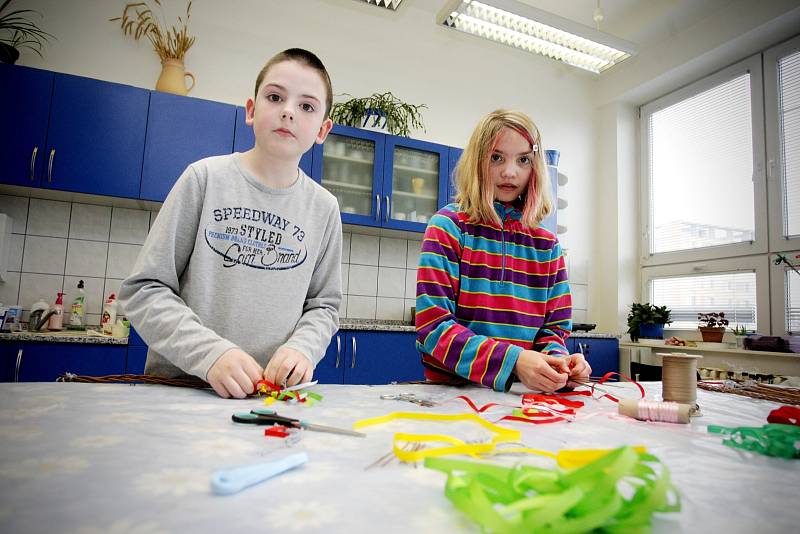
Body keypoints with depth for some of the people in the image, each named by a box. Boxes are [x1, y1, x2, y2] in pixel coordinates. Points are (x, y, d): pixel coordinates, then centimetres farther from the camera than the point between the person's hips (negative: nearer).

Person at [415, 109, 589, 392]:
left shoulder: (548, 245, 8)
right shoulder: (448, 227, -5)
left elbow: (553, 327, 10)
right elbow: (433, 326, -13)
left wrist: (557, 359, -13)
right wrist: (511, 361, -23)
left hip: (520, 393, 5)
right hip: (451, 388, -4)